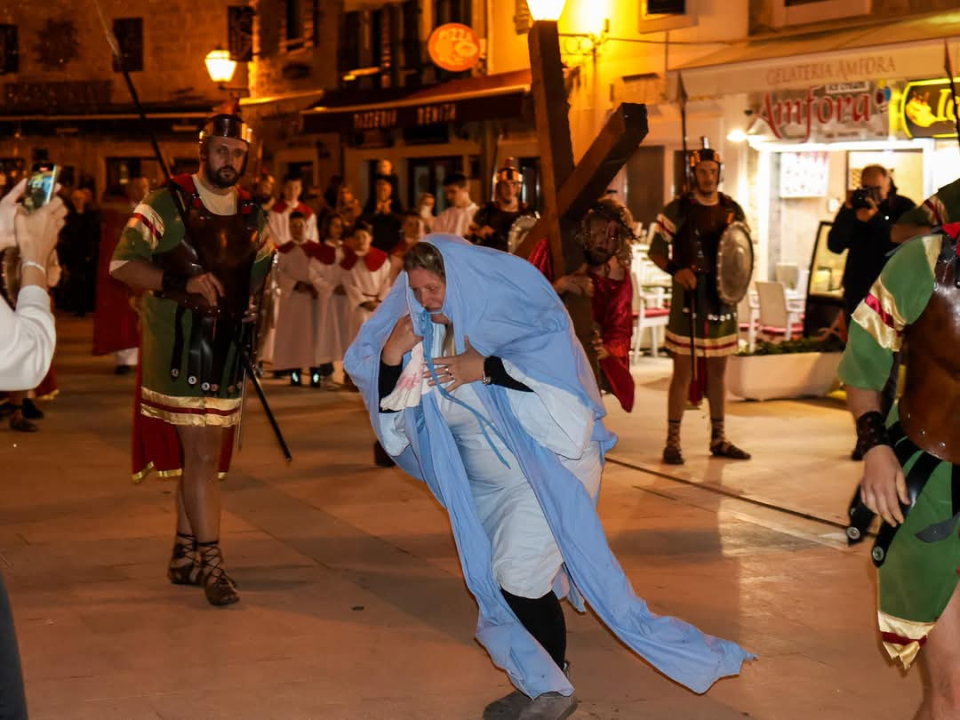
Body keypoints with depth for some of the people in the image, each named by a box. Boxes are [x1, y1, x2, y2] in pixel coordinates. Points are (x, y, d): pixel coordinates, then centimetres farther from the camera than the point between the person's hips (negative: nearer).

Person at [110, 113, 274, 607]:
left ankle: (184, 555, 24)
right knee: (200, 454, -9)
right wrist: (183, 283, -24)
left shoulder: (250, 213, 11)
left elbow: (261, 274, 24)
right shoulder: (167, 203, -8)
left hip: (226, 349, 6)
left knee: (204, 455, 12)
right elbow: (122, 265, -13)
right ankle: (210, 561, -3)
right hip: (179, 348, -6)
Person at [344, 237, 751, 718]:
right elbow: (394, 414, 0)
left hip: (546, 471, -6)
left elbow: (562, 364, -30)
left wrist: (486, 368, -33)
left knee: (520, 580, -11)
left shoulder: (509, 310, -18)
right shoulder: (427, 337, -3)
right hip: (490, 485, 7)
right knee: (496, 583, 11)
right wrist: (391, 356, -18)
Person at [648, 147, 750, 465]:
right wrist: (675, 270, -19)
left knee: (718, 370, 12)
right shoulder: (677, 210, -4)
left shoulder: (733, 210, 7)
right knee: (683, 370, -2)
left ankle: (719, 439, 21)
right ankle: (673, 441, 4)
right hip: (688, 299, -4)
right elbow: (656, 250, -2)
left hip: (722, 299, 4)